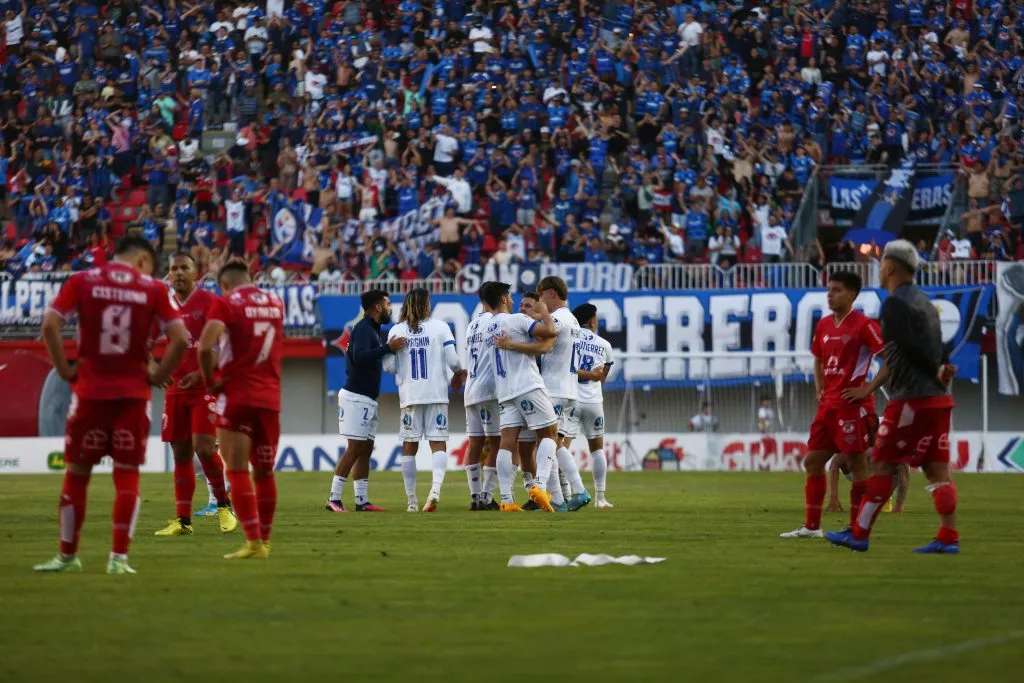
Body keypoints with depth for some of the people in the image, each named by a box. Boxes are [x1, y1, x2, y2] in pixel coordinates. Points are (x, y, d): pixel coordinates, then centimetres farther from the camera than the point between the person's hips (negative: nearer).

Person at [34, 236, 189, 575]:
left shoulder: (81, 281, 2)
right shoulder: (152, 289, 0)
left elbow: (49, 324, -7)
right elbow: (180, 339, -6)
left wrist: (64, 369, 1)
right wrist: (158, 375, 4)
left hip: (90, 390, 0)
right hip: (134, 392, 0)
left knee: (77, 471, 10)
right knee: (127, 474, 4)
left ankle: (68, 555, 16)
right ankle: (119, 557, -1)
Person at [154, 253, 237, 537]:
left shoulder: (209, 302, -5)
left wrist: (202, 373, -18)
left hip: (205, 386, -5)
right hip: (175, 388, 5)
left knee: (203, 446, -16)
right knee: (181, 453, 4)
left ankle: (224, 506, 3)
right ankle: (182, 520, 7)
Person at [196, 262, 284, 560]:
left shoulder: (225, 303, -6)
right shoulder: (276, 304, 11)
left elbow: (205, 346, -20)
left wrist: (210, 381, -5)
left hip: (236, 395, -5)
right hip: (270, 398, 5)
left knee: (238, 471, -4)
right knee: (264, 472, 13)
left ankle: (253, 542, -11)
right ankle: (264, 541, 20)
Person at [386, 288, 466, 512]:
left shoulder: (396, 331, 2)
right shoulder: (440, 327, -2)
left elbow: (389, 366, 0)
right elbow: (453, 361, -6)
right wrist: (459, 373, 16)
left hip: (409, 397, 1)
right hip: (436, 395, -1)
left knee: (409, 448, 9)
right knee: (438, 444, -1)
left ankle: (412, 501, 10)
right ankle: (435, 489, -24)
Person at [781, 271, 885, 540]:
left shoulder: (863, 325, -10)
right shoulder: (824, 325, 13)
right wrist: (820, 391, 16)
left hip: (852, 404, -8)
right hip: (828, 404, 8)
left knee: (857, 462, -4)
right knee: (812, 461, 9)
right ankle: (811, 526, 16)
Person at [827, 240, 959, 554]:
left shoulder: (895, 304, -9)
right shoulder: (924, 302, 19)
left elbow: (910, 348, -18)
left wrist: (936, 372, -7)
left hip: (912, 399, -8)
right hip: (938, 398, 8)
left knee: (882, 465, -3)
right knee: (936, 469, 5)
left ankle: (858, 534, 0)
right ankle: (948, 537, 0)